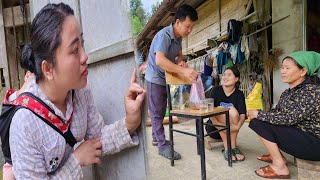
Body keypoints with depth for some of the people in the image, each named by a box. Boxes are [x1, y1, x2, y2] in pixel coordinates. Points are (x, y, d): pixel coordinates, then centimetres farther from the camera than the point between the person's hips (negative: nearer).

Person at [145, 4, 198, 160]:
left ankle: (156, 138, 32)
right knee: (157, 113, -2)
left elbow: (179, 54, 13)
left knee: (161, 111, 17)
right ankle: (163, 146, 4)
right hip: (155, 78, -9)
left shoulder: (179, 37, 0)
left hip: (166, 78, 9)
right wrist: (183, 71, -49)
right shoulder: (164, 35, -26)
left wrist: (180, 61, -12)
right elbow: (159, 60, -41)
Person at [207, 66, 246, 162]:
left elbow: (243, 114, -16)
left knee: (233, 111, -27)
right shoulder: (216, 90, -8)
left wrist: (238, 126, -38)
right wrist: (216, 123, -38)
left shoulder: (239, 94, -4)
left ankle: (233, 147, -20)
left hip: (231, 128, 1)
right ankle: (226, 148, -24)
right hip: (215, 128, -1)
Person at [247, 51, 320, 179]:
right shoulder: (288, 93, 6)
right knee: (258, 120, 2)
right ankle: (277, 155, 11)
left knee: (260, 123, -18)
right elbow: (275, 112, 5)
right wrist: (258, 114, -14)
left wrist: (258, 114, -19)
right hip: (296, 134, 9)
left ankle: (279, 166, -6)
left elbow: (289, 119, -27)